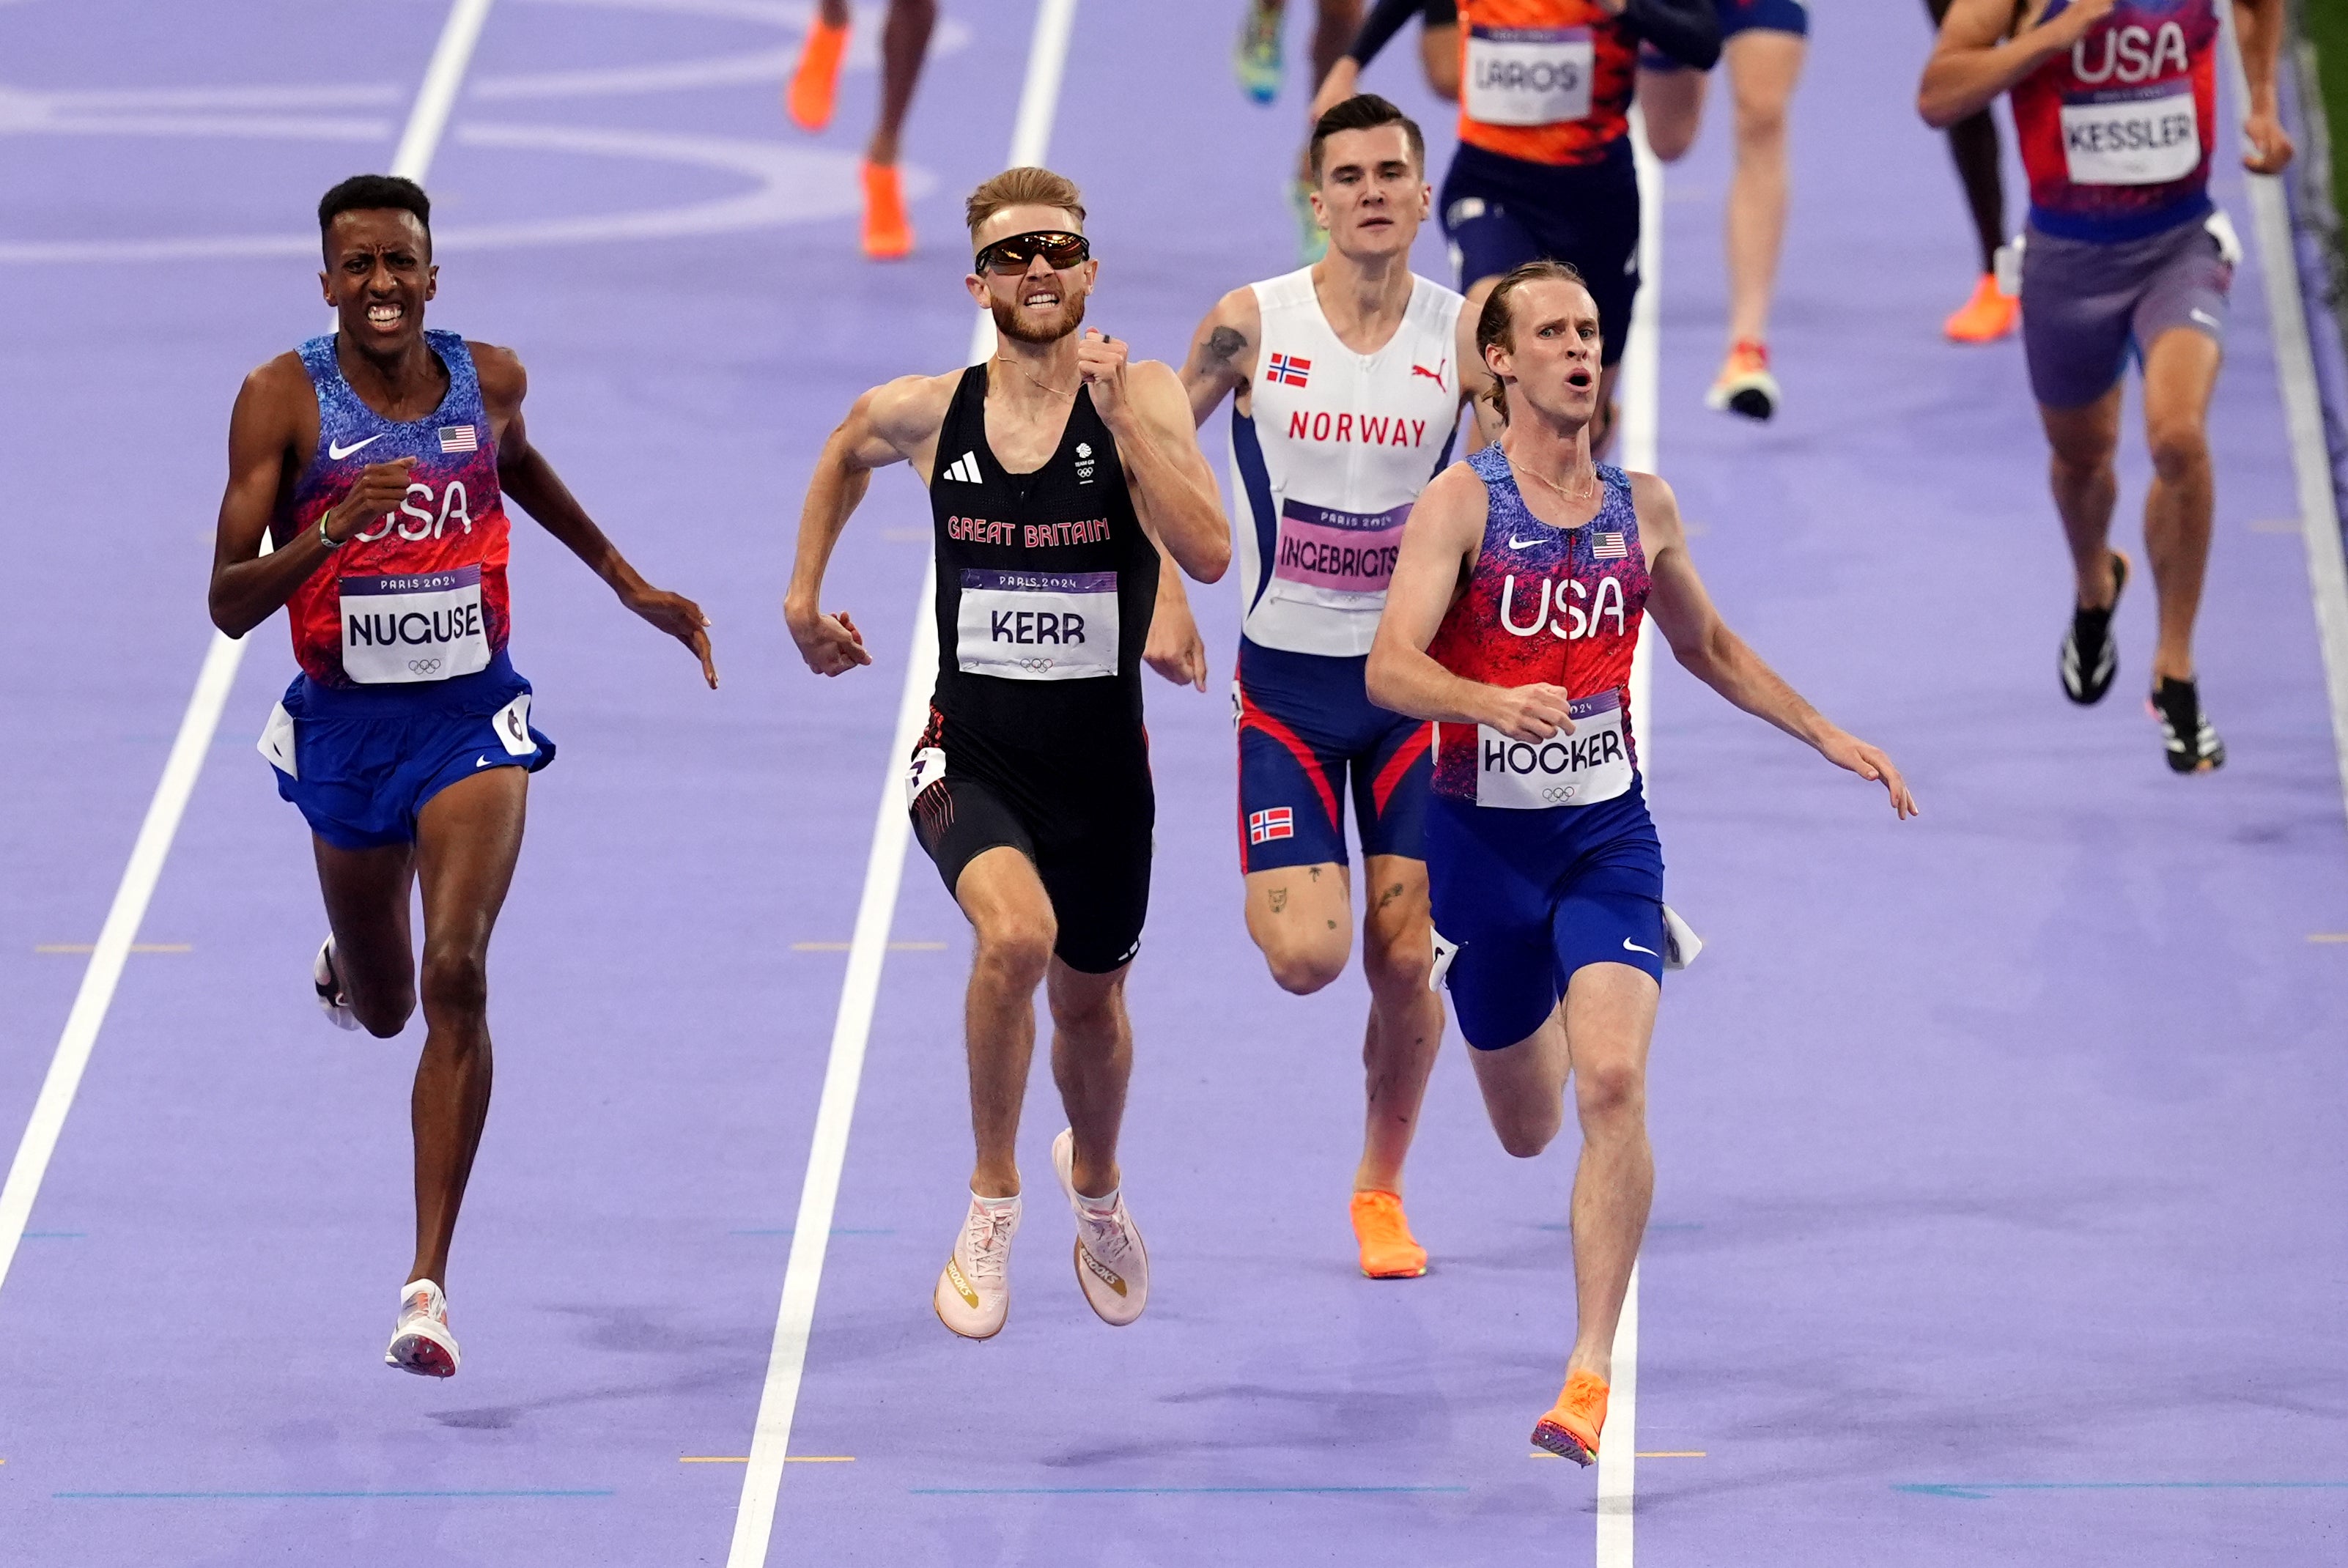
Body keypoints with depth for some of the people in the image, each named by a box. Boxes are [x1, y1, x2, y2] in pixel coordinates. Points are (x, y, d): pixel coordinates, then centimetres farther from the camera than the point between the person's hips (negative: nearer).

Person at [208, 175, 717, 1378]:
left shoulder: (488, 378, -4)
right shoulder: (282, 400, -12)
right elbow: (229, 604, -15)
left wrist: (628, 584, 26)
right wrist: (330, 532, -32)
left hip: (471, 720, 0)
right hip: (345, 726, 0)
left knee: (455, 977, -19)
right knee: (381, 1008, 18)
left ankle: (429, 1282, -19)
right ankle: (344, 963, 61)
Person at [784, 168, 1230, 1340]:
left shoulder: (1142, 398, -11)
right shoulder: (925, 414, -5)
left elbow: (1208, 555, -26)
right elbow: (845, 453, 21)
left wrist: (1121, 416, -29)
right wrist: (803, 596, 19)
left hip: (1100, 762, 1)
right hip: (971, 750, -1)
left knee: (1088, 1004, 19)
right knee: (1015, 935, -31)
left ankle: (1095, 1180, 54)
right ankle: (992, 1201, -12)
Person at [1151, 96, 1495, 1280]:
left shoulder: (1461, 337, -6)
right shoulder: (1251, 325, -8)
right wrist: (1163, 594, -6)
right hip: (1285, 677, -1)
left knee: (1405, 957, -1)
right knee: (1307, 959, -12)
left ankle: (1381, 1191, 20)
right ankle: (1276, 890, 26)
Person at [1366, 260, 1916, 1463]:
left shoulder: (1641, 505, 4)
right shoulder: (1462, 501, -10)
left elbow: (1707, 648, 22)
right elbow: (1390, 670, -21)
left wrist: (1829, 739, 18)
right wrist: (1496, 703, -40)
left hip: (1607, 833, 1)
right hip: (1484, 836, -1)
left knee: (1612, 1086, -21)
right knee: (1525, 1129, 15)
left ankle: (1592, 1369, -18)